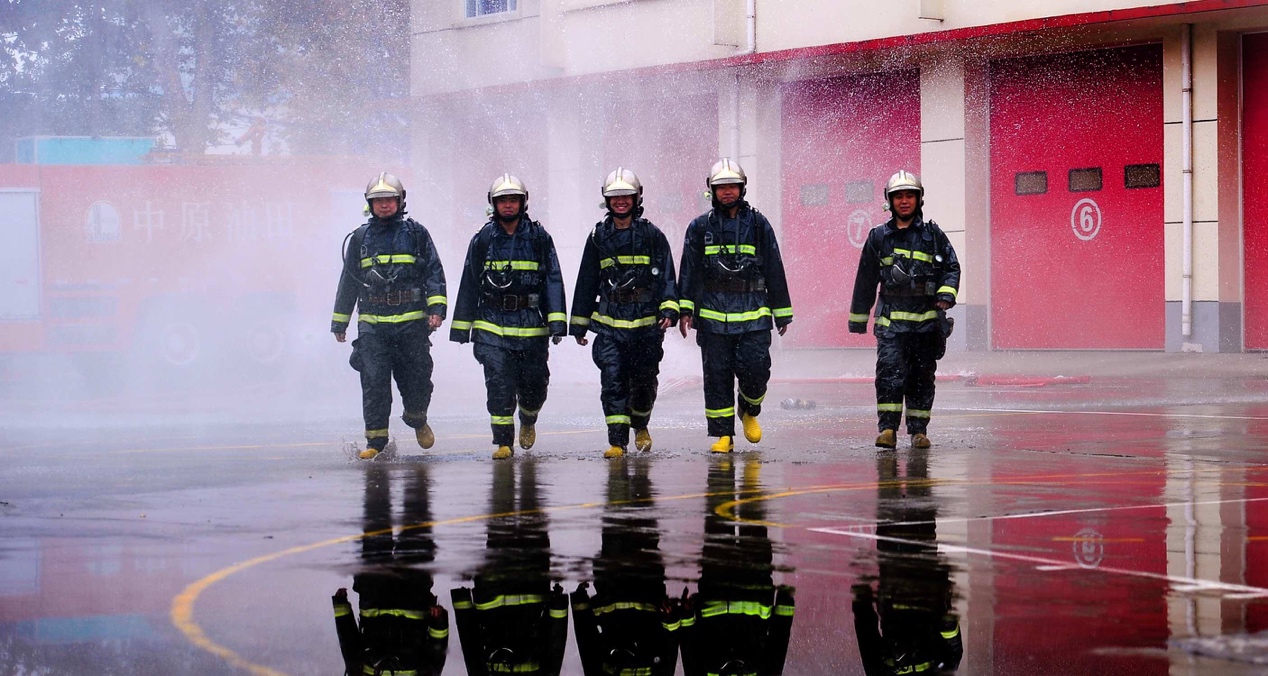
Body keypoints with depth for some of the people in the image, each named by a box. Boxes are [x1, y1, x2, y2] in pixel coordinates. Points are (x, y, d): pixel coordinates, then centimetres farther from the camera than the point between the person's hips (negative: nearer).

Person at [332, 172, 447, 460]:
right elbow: (348, 282, 18)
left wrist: (437, 308, -9)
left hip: (412, 322, -1)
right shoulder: (360, 239, 12)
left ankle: (417, 419, 33)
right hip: (372, 324, 1)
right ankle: (376, 439, -1)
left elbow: (434, 273, 5)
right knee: (374, 381, -8)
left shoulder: (416, 234, 7)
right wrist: (339, 322, 20)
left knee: (417, 379, 3)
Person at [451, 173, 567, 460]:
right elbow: (469, 285, 11)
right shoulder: (483, 240, 6)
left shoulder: (539, 238, 4)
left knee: (534, 385, 5)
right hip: (492, 326, 0)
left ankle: (528, 421, 36)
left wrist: (557, 322, -7)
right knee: (499, 386, -9)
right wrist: (461, 326, 10)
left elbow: (553, 280, 2)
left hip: (531, 326, 0)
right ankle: (503, 442, -2)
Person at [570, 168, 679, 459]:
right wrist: (579, 323, 15)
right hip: (609, 324, 1)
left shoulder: (652, 235, 3)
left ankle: (640, 425, 35)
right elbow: (586, 283, 15)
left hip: (646, 323, -1)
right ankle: (617, 441, -11)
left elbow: (667, 277, 3)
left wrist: (669, 310, -12)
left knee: (644, 381, 8)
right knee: (612, 380, -11)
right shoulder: (599, 237, 9)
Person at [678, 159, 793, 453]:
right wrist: (685, 309, -3)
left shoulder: (758, 224, 8)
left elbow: (775, 270, 10)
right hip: (713, 314, 1)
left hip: (753, 313, -1)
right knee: (717, 375, 1)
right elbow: (689, 271, 7)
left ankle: (749, 412, 19)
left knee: (755, 368, -10)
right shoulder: (701, 227, 9)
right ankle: (723, 434, 8)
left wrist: (782, 313, 9)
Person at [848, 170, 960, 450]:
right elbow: (865, 280, 15)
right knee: (890, 370, -16)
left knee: (922, 377, 6)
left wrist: (946, 294, -13)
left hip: (927, 320, 1)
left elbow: (952, 267, 7)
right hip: (891, 319, -1)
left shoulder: (933, 235, 7)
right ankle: (887, 427, -16)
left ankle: (918, 429, 14)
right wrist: (858, 317, 17)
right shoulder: (879, 237, 9)